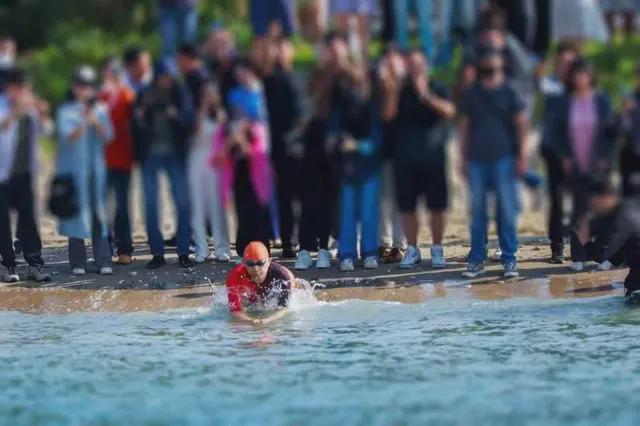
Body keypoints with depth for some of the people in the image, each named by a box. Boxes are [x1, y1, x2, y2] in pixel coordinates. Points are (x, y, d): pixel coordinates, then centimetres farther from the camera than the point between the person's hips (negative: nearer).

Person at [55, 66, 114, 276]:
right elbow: (68, 137, -10)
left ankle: (103, 261, -4)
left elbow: (108, 136, 2)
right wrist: (84, 123, -23)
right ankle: (77, 262, 1)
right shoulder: (66, 111, 2)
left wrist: (96, 122, -14)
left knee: (99, 214, -2)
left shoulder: (101, 110, 10)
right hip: (74, 169, -2)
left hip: (96, 169, 2)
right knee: (76, 213, -4)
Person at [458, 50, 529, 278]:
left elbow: (521, 124, 3)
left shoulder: (509, 93, 3)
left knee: (507, 210, -3)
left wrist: (522, 156, -3)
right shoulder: (471, 95, 10)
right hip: (477, 159, 2)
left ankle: (509, 259, 3)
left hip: (503, 158, -2)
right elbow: (464, 126, 13)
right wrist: (463, 157, 10)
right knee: (477, 210, 4)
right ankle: (477, 259, 10)